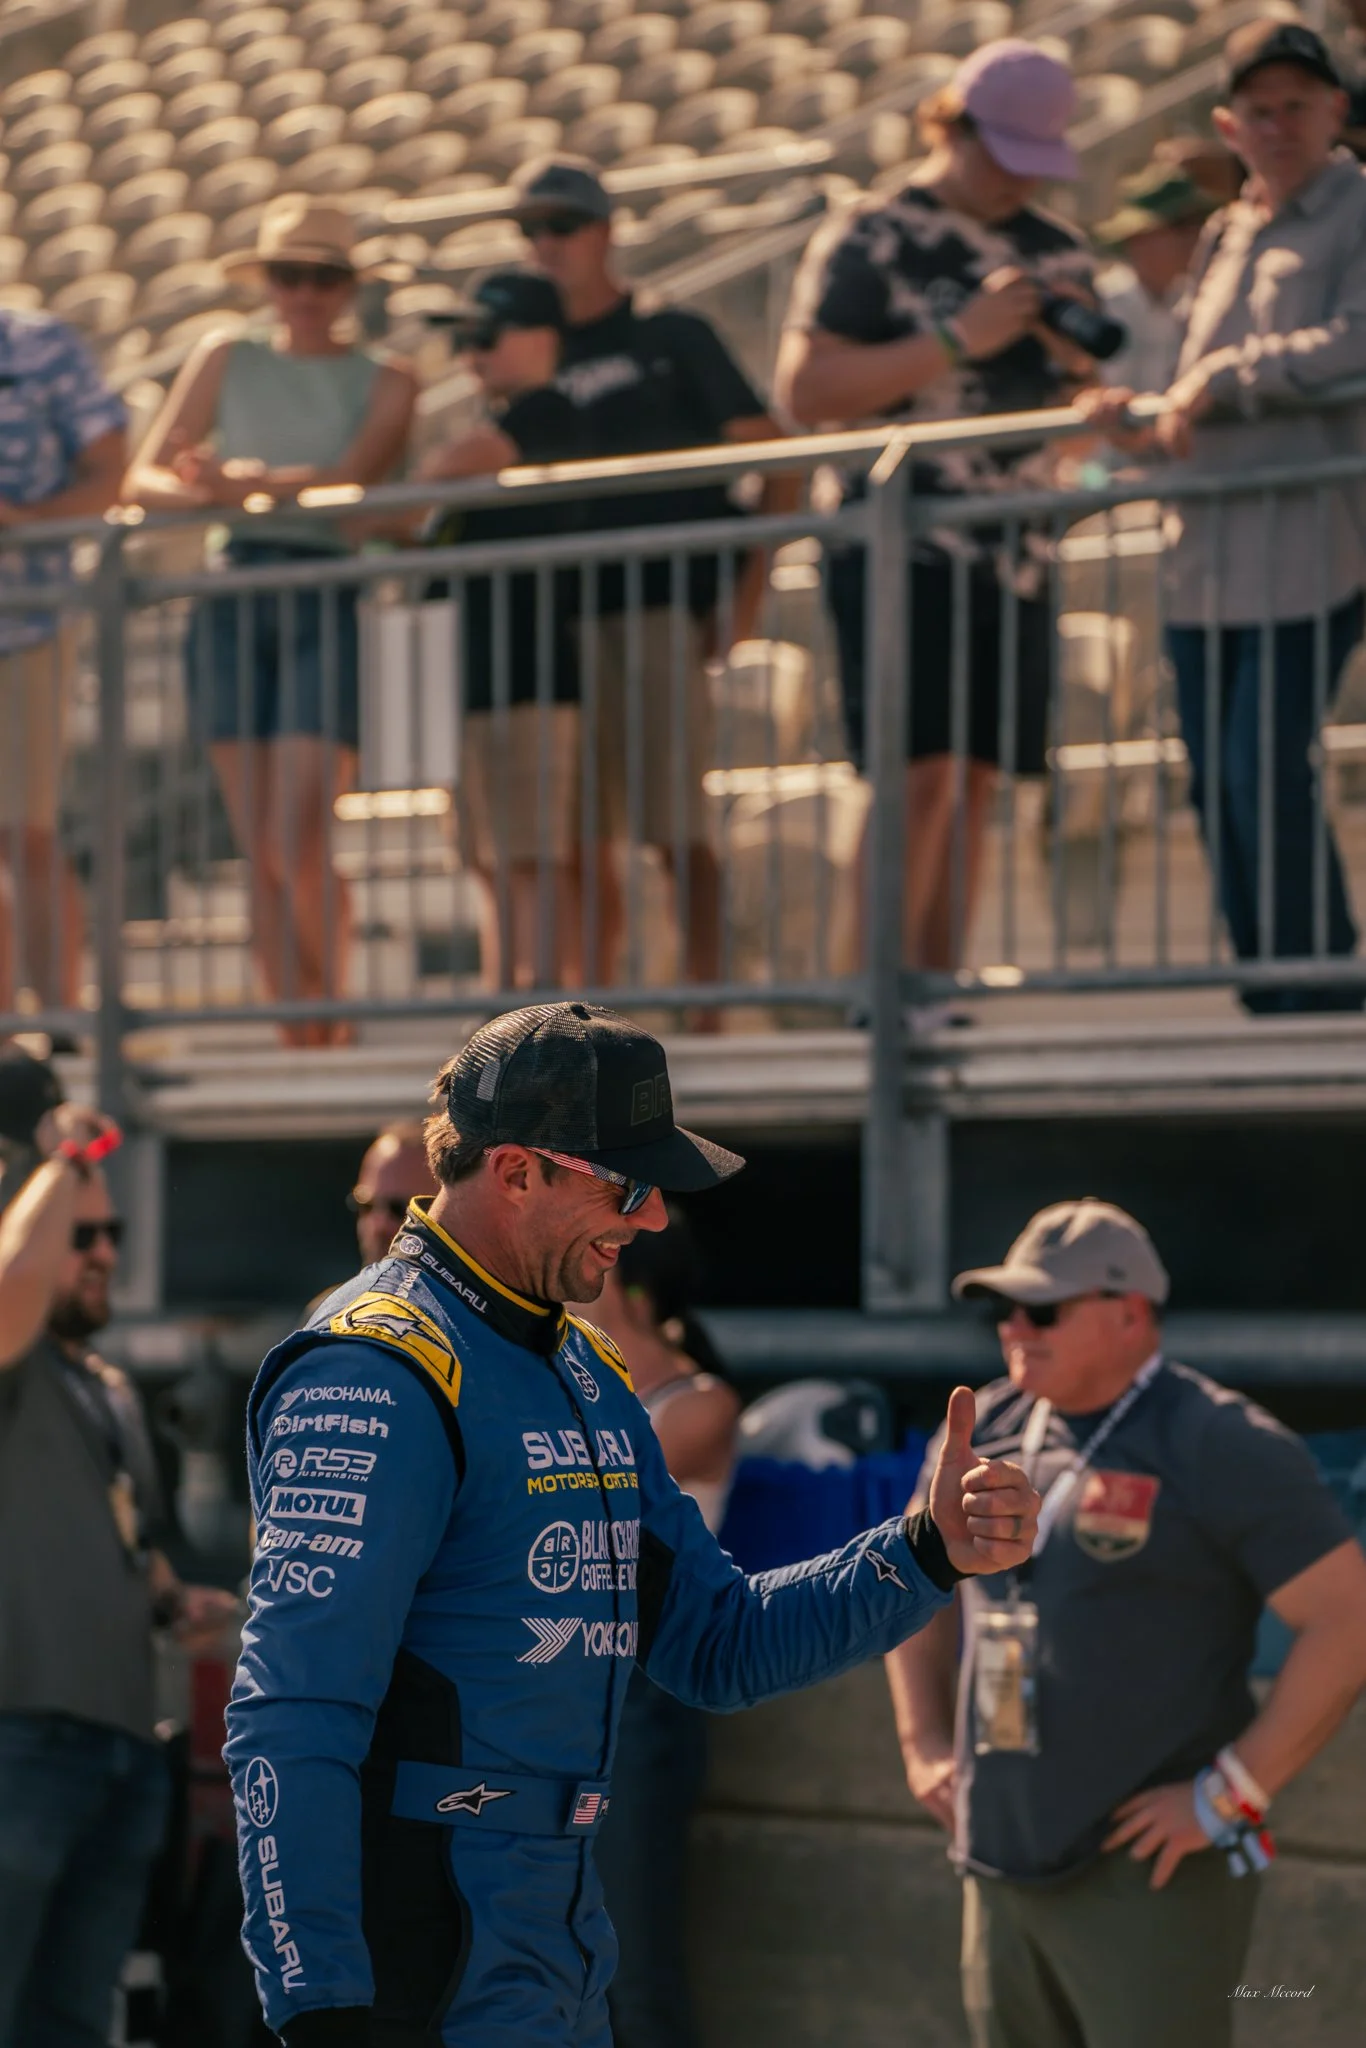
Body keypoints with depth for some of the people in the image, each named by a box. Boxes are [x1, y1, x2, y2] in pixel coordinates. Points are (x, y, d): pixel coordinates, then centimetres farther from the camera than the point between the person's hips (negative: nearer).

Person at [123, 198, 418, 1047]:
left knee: (298, 842, -13)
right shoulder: (227, 361, 17)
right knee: (261, 852, -1)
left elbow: (353, 476, -8)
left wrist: (244, 480, -18)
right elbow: (144, 478, 9)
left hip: (328, 602, -3)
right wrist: (203, 493, -13)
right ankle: (297, 1035, 3)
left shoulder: (385, 384, 10)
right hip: (235, 601, 3)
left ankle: (335, 1008, 4)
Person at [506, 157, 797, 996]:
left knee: (677, 827, -10)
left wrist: (748, 593, -8)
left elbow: (777, 461, 0)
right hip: (570, 615, 5)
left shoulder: (672, 337, 3)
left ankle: (706, 1008, -9)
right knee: (586, 837, 5)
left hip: (664, 606, -5)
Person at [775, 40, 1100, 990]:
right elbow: (806, 388, -14)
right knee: (918, 770, -14)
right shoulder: (870, 241, -3)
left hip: (1016, 548, 6)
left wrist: (1080, 353, -2)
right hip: (901, 544, -6)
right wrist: (959, 341, -17)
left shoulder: (1057, 252, 15)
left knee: (975, 782, 4)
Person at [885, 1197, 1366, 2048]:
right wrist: (924, 1746, 16)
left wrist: (1228, 1795, -16)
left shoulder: (1221, 1446, -9)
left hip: (1152, 1876, -7)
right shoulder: (987, 1430, 11)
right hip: (1001, 1863, 7)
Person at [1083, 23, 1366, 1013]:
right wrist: (1142, 416, 6)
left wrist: (1220, 379, -13)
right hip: (1210, 550, 7)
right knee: (1219, 783, 6)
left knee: (1269, 771, -12)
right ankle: (1271, 999, 13)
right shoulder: (1223, 239, 22)